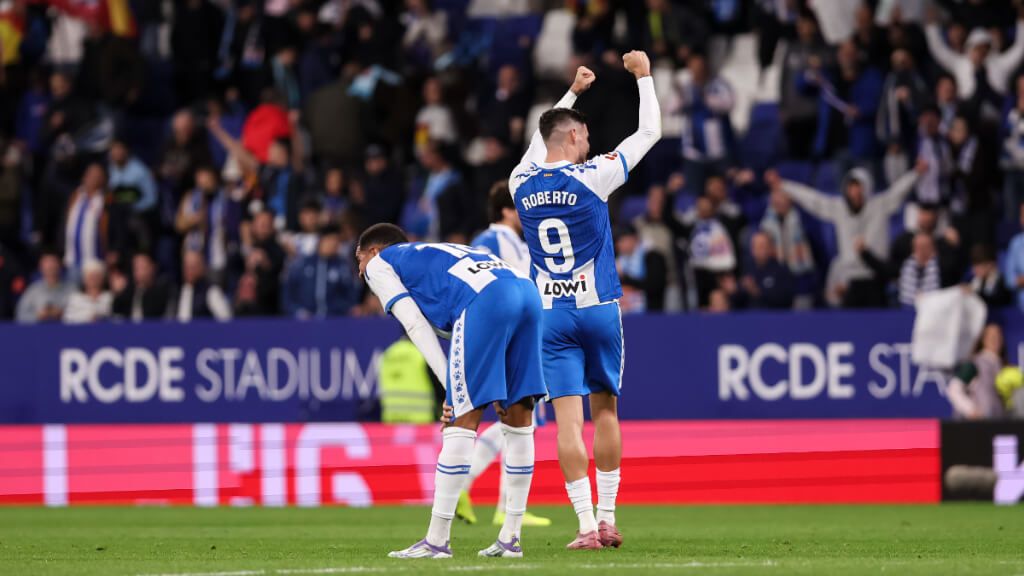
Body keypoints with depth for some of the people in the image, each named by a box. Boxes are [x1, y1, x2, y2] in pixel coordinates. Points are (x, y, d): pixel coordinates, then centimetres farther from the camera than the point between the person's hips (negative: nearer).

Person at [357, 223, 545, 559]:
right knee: (518, 420, 12)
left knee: (462, 422, -4)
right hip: (526, 292, 7)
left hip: (486, 299, -7)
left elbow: (415, 327, 7)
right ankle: (510, 539, 16)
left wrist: (453, 390, 2)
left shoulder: (378, 264, 21)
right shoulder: (432, 256, 40)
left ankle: (437, 540, -3)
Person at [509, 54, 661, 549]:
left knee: (568, 418, -4)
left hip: (551, 316, 2)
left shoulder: (522, 183, 3)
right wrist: (643, 77, 16)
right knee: (605, 409, 11)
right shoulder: (592, 176, -8)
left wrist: (571, 93, 36)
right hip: (598, 307, -2)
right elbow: (649, 132, 2)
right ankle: (607, 518, 11)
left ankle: (587, 524, -10)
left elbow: (540, 144, 27)